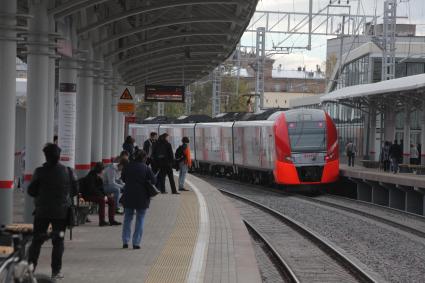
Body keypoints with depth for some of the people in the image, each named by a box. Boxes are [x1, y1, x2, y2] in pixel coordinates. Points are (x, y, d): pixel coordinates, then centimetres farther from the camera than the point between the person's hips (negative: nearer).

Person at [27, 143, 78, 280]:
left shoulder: (40, 172, -9)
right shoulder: (68, 172, -4)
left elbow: (31, 191, -6)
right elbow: (75, 190, 2)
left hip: (42, 211, -1)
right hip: (61, 212, 1)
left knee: (37, 239, 10)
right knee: (58, 240, 7)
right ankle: (56, 271, 6)